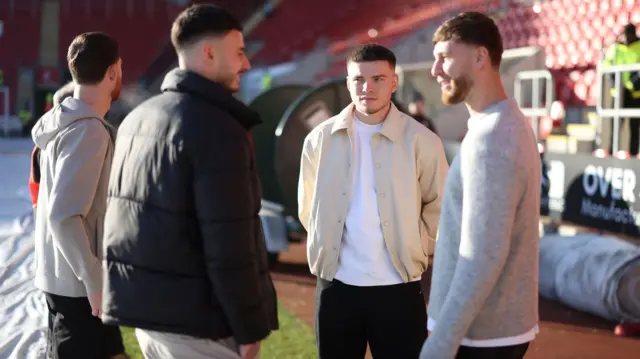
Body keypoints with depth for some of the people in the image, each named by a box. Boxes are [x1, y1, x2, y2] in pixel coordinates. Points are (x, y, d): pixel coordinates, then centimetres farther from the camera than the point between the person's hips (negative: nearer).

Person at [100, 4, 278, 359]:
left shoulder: (136, 119, 11)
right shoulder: (218, 129, -17)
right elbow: (229, 245, -21)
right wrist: (250, 327, -13)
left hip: (141, 304, 9)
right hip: (194, 319, -8)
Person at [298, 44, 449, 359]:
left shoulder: (420, 140, -6)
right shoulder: (320, 139, 1)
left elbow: (439, 206, 4)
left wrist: (414, 245, 2)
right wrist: (326, 247, 11)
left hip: (398, 289, -2)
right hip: (336, 286, 2)